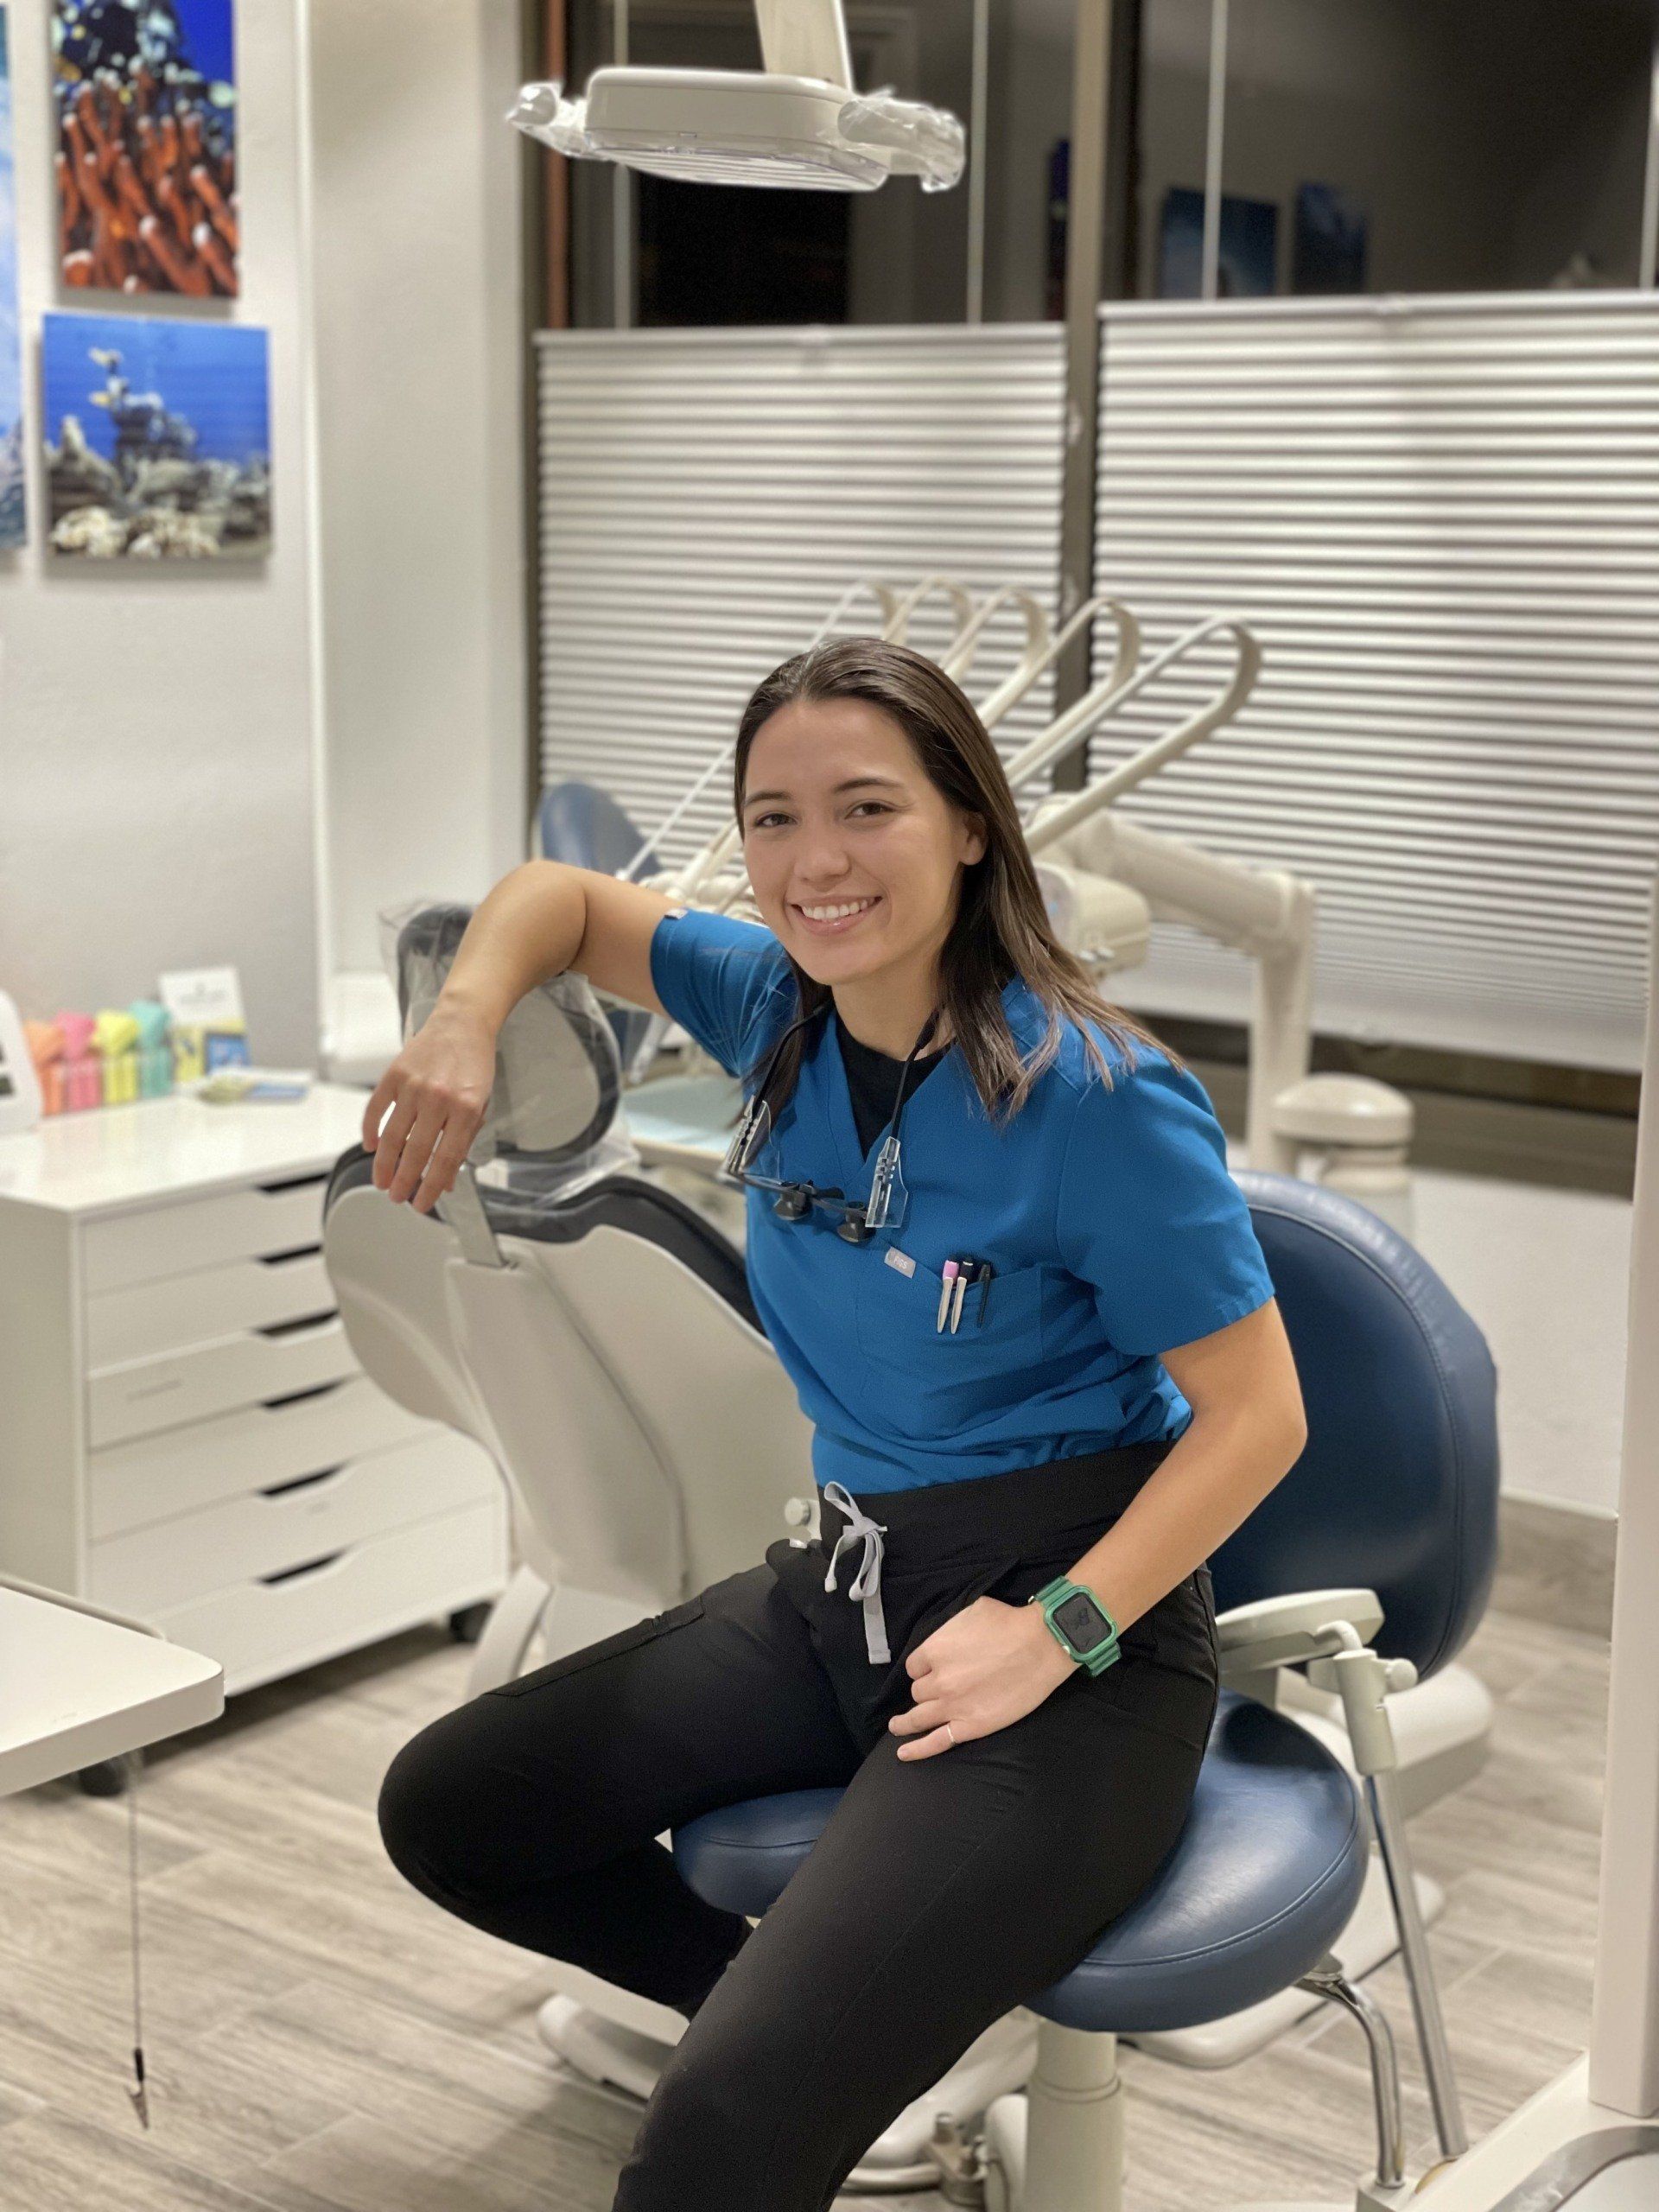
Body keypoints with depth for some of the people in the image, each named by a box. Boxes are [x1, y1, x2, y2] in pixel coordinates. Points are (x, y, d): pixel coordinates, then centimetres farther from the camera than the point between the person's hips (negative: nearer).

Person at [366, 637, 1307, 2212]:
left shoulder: (1095, 1099, -20)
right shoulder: (778, 1013, 0)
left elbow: (1255, 1416, -16)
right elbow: (559, 897, 16)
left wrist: (1053, 1632, -23)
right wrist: (465, 1021, -5)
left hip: (1079, 1623, -8)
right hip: (842, 1584, 8)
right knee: (444, 1807, 11)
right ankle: (778, 1996, 26)